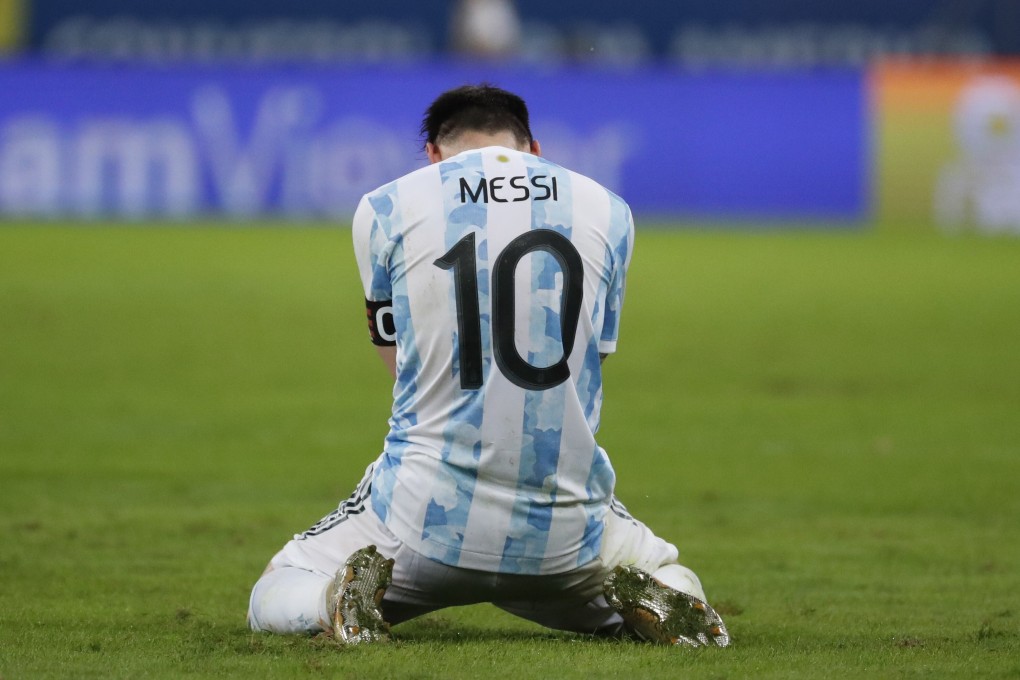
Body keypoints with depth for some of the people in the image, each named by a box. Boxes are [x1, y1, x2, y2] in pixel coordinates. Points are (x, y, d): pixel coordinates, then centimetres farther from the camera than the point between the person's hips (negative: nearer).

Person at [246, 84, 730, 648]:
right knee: (669, 575, 31)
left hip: (426, 517, -2)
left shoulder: (384, 210, 3)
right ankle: (643, 594, -4)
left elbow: (400, 364, 11)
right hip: (565, 532, 2)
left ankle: (340, 600, -14)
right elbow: (588, 367, 14)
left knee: (272, 601, 20)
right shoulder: (608, 211, 8)